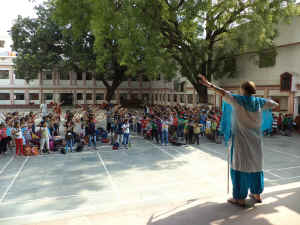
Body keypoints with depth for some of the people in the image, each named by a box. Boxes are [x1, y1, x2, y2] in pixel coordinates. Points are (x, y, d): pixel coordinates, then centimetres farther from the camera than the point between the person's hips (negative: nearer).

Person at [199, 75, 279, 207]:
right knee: (255, 165, 17)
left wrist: (209, 84, -5)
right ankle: (257, 195, 30)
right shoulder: (259, 102, 2)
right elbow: (275, 104, 16)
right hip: (255, 141, 5)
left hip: (241, 140, -5)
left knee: (240, 167, 3)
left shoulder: (238, 100, -12)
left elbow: (223, 93, -11)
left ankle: (240, 198, 10)